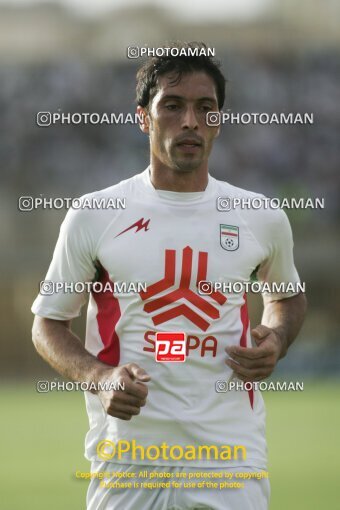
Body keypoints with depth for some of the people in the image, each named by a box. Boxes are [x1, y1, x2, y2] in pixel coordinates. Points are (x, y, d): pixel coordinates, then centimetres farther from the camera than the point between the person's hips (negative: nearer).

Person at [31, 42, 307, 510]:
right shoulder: (93, 217, 1)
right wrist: (99, 378, -12)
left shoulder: (263, 220, 7)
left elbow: (288, 296, 25)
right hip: (126, 458, -1)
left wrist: (275, 342, 2)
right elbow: (48, 322, 8)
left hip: (233, 459, 1)